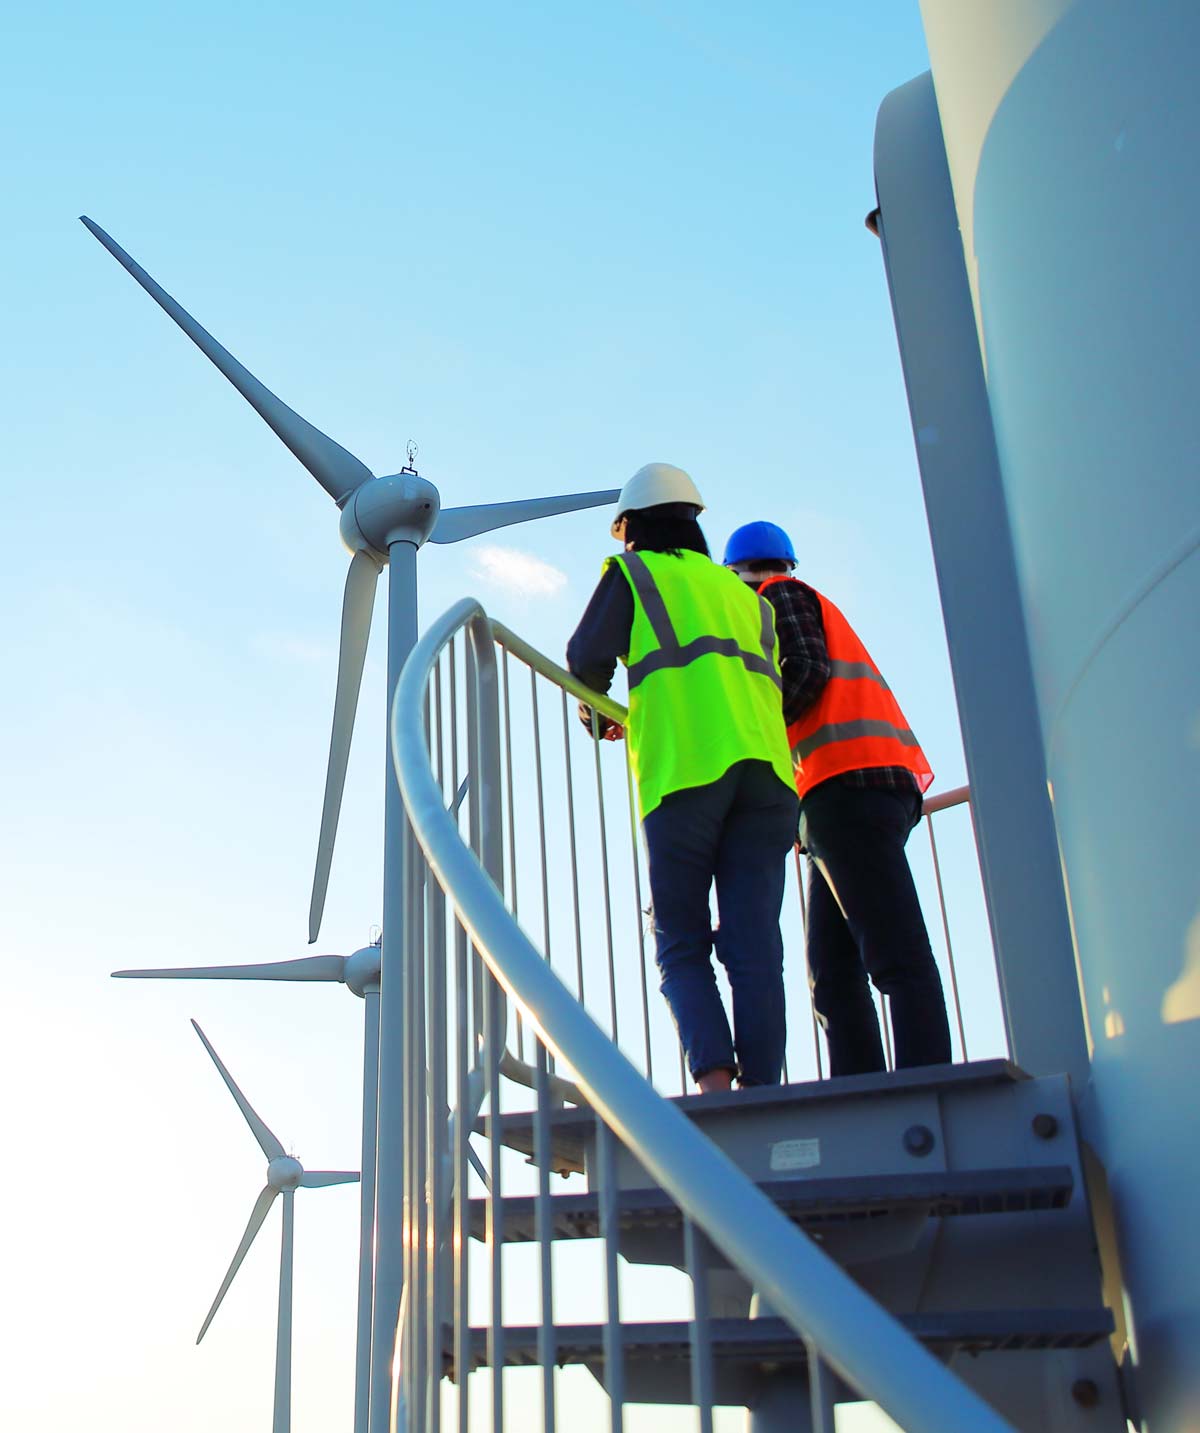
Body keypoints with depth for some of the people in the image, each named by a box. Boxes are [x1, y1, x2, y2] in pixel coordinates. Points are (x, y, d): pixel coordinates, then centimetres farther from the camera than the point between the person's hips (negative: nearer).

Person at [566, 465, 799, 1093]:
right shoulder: (744, 593, 30)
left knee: (681, 947, 2)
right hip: (766, 766, 4)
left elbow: (586, 657, 6)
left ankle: (714, 1078, -16)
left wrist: (598, 713, 28)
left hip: (685, 767, -4)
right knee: (755, 945, -1)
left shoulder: (633, 571, 15)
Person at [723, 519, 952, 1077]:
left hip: (846, 782, -9)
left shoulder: (779, 594, 10)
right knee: (834, 971, 2)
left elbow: (807, 671, -7)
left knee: (896, 956, -19)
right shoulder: (817, 607, 36)